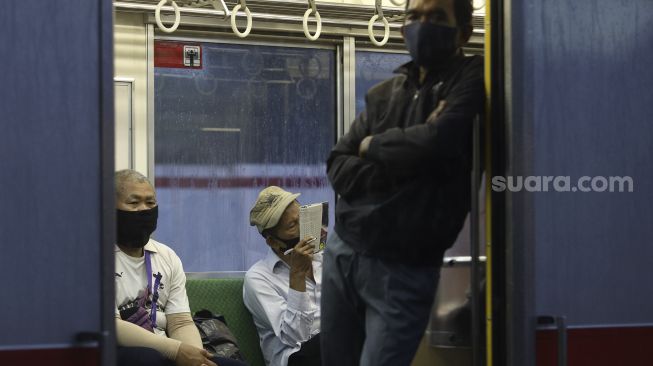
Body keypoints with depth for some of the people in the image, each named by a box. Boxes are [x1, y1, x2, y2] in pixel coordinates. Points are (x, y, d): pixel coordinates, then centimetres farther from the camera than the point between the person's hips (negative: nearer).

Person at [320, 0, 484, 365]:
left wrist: (372, 146, -4)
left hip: (402, 269, -6)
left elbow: (438, 142, -22)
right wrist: (402, 163, -14)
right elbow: (338, 167, 3)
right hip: (342, 252, 6)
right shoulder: (384, 94, 11)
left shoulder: (473, 78, -5)